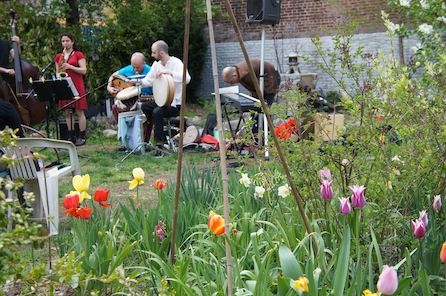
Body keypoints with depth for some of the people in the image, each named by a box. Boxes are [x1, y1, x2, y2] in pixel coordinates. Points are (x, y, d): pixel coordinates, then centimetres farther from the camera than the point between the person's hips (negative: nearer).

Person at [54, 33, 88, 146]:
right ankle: (72, 137, 9)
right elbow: (57, 72, 19)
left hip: (76, 85, -4)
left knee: (79, 111, -5)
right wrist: (59, 75, -4)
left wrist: (69, 66, -16)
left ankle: (82, 137, -1)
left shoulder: (78, 54, 1)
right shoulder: (58, 56, 14)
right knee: (67, 112, 4)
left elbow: (84, 71, -7)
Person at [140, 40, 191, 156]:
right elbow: (148, 80, 11)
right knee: (144, 106, -10)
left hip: (175, 104, -8)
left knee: (157, 112, -29)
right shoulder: (156, 64, 8)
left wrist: (168, 72, -38)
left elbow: (187, 78, -32)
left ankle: (160, 145, -23)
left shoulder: (176, 62, -15)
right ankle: (161, 131, 2)